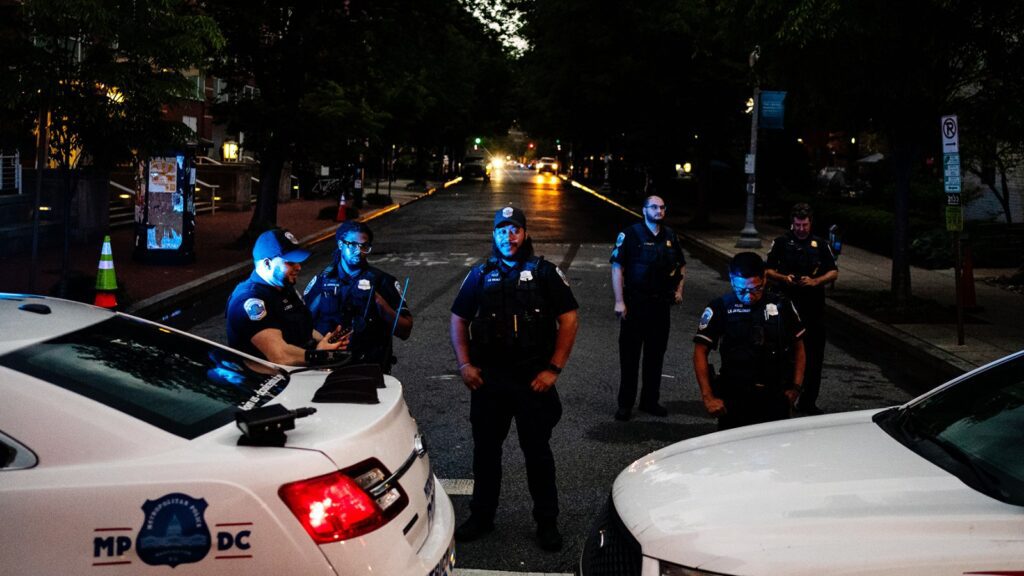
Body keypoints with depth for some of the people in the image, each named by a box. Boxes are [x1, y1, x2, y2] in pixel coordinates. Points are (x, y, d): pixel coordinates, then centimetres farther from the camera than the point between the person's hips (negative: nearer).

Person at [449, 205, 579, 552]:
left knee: (537, 451, 5)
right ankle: (481, 516, 26)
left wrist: (553, 369, -9)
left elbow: (568, 320, -3)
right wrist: (465, 364, 2)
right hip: (488, 379, 3)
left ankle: (547, 523, 17)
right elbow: (459, 320, 14)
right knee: (485, 448, 11)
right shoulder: (480, 275, 8)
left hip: (534, 380, -3)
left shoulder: (545, 273, 0)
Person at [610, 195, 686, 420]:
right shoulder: (630, 235, -8)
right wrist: (619, 301, -17)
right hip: (635, 304, -5)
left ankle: (650, 400, 23)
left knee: (656, 354, 12)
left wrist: (679, 289, 9)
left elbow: (681, 265, 23)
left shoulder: (670, 236, 10)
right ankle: (625, 404, 8)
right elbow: (617, 267, -11)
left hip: (661, 304, 5)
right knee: (629, 354, 1)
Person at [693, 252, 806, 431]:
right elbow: (700, 352, -3)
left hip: (776, 400, 2)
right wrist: (708, 397, -10)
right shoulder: (720, 308, -3)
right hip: (734, 400, -2)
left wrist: (796, 387, 3)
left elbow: (798, 347, 13)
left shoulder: (781, 306, 4)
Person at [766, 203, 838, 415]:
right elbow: (768, 270, 5)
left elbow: (834, 272, 9)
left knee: (814, 355, 5)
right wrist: (784, 278, -14)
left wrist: (815, 281, -9)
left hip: (814, 307, 2)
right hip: (787, 304, -2)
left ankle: (808, 401, 14)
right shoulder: (781, 243, 4)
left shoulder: (820, 244, 9)